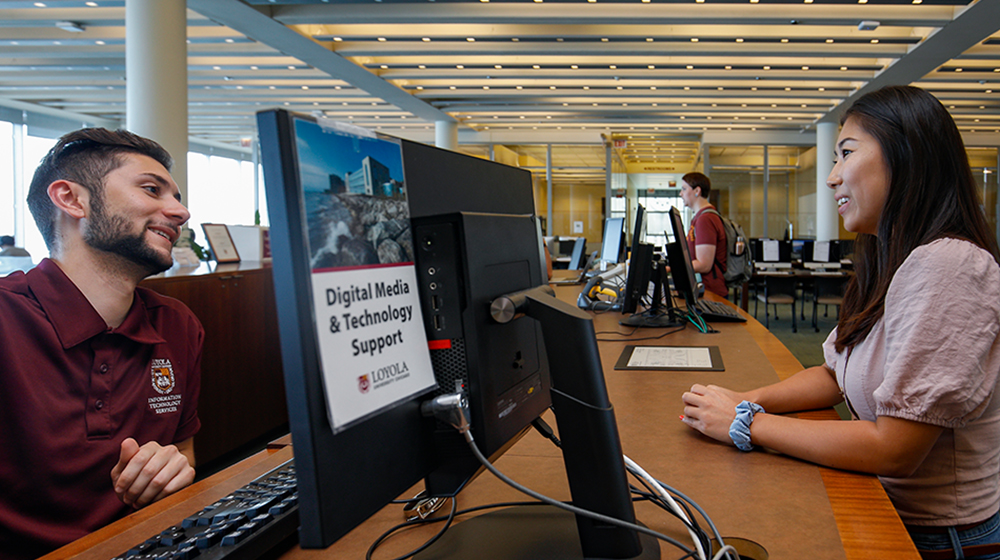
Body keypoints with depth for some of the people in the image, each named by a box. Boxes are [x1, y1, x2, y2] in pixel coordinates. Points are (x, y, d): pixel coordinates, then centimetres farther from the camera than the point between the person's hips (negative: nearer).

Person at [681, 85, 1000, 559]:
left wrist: (746, 423, -19)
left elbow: (894, 448, -25)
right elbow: (837, 375, 12)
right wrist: (751, 399, -5)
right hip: (888, 512, 7)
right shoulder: (893, 263, 7)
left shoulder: (948, 267, -24)